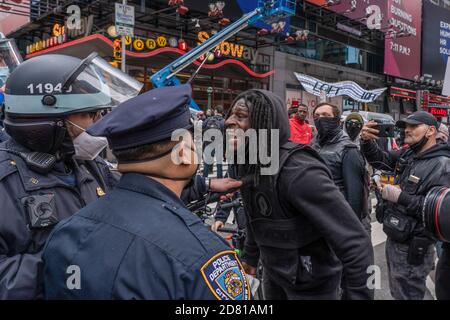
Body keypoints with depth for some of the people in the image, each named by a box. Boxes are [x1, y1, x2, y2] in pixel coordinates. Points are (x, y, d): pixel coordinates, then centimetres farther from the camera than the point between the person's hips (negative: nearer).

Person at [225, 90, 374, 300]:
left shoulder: (297, 171, -32)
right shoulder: (245, 165, -6)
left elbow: (355, 244, -31)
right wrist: (250, 256, 20)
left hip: (310, 284, -6)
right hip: (272, 274, 7)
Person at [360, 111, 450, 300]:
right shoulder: (407, 154, 6)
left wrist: (401, 197, -27)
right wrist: (367, 141, -10)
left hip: (412, 249, -8)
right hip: (393, 239, 8)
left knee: (407, 295, 7)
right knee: (396, 293, 24)